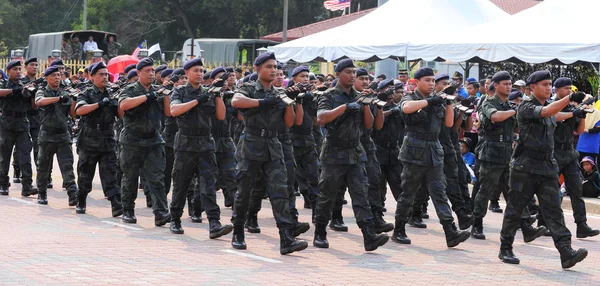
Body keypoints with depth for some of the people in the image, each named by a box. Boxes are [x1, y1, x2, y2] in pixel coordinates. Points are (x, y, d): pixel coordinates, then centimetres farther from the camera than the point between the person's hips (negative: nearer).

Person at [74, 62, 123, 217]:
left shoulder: (111, 95, 11)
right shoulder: (86, 94, -1)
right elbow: (79, 110, -21)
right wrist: (100, 104, -27)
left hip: (108, 141, 2)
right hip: (89, 141, -2)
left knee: (110, 175, -6)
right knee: (85, 175, 9)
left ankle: (116, 205, -15)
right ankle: (81, 202, 25)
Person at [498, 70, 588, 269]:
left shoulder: (550, 106, 12)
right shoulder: (526, 107, -10)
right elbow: (546, 112, -28)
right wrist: (569, 98, -38)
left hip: (548, 166, 6)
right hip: (525, 166, -6)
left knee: (554, 211, -5)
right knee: (515, 209, 4)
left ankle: (566, 253, -15)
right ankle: (505, 250, 18)